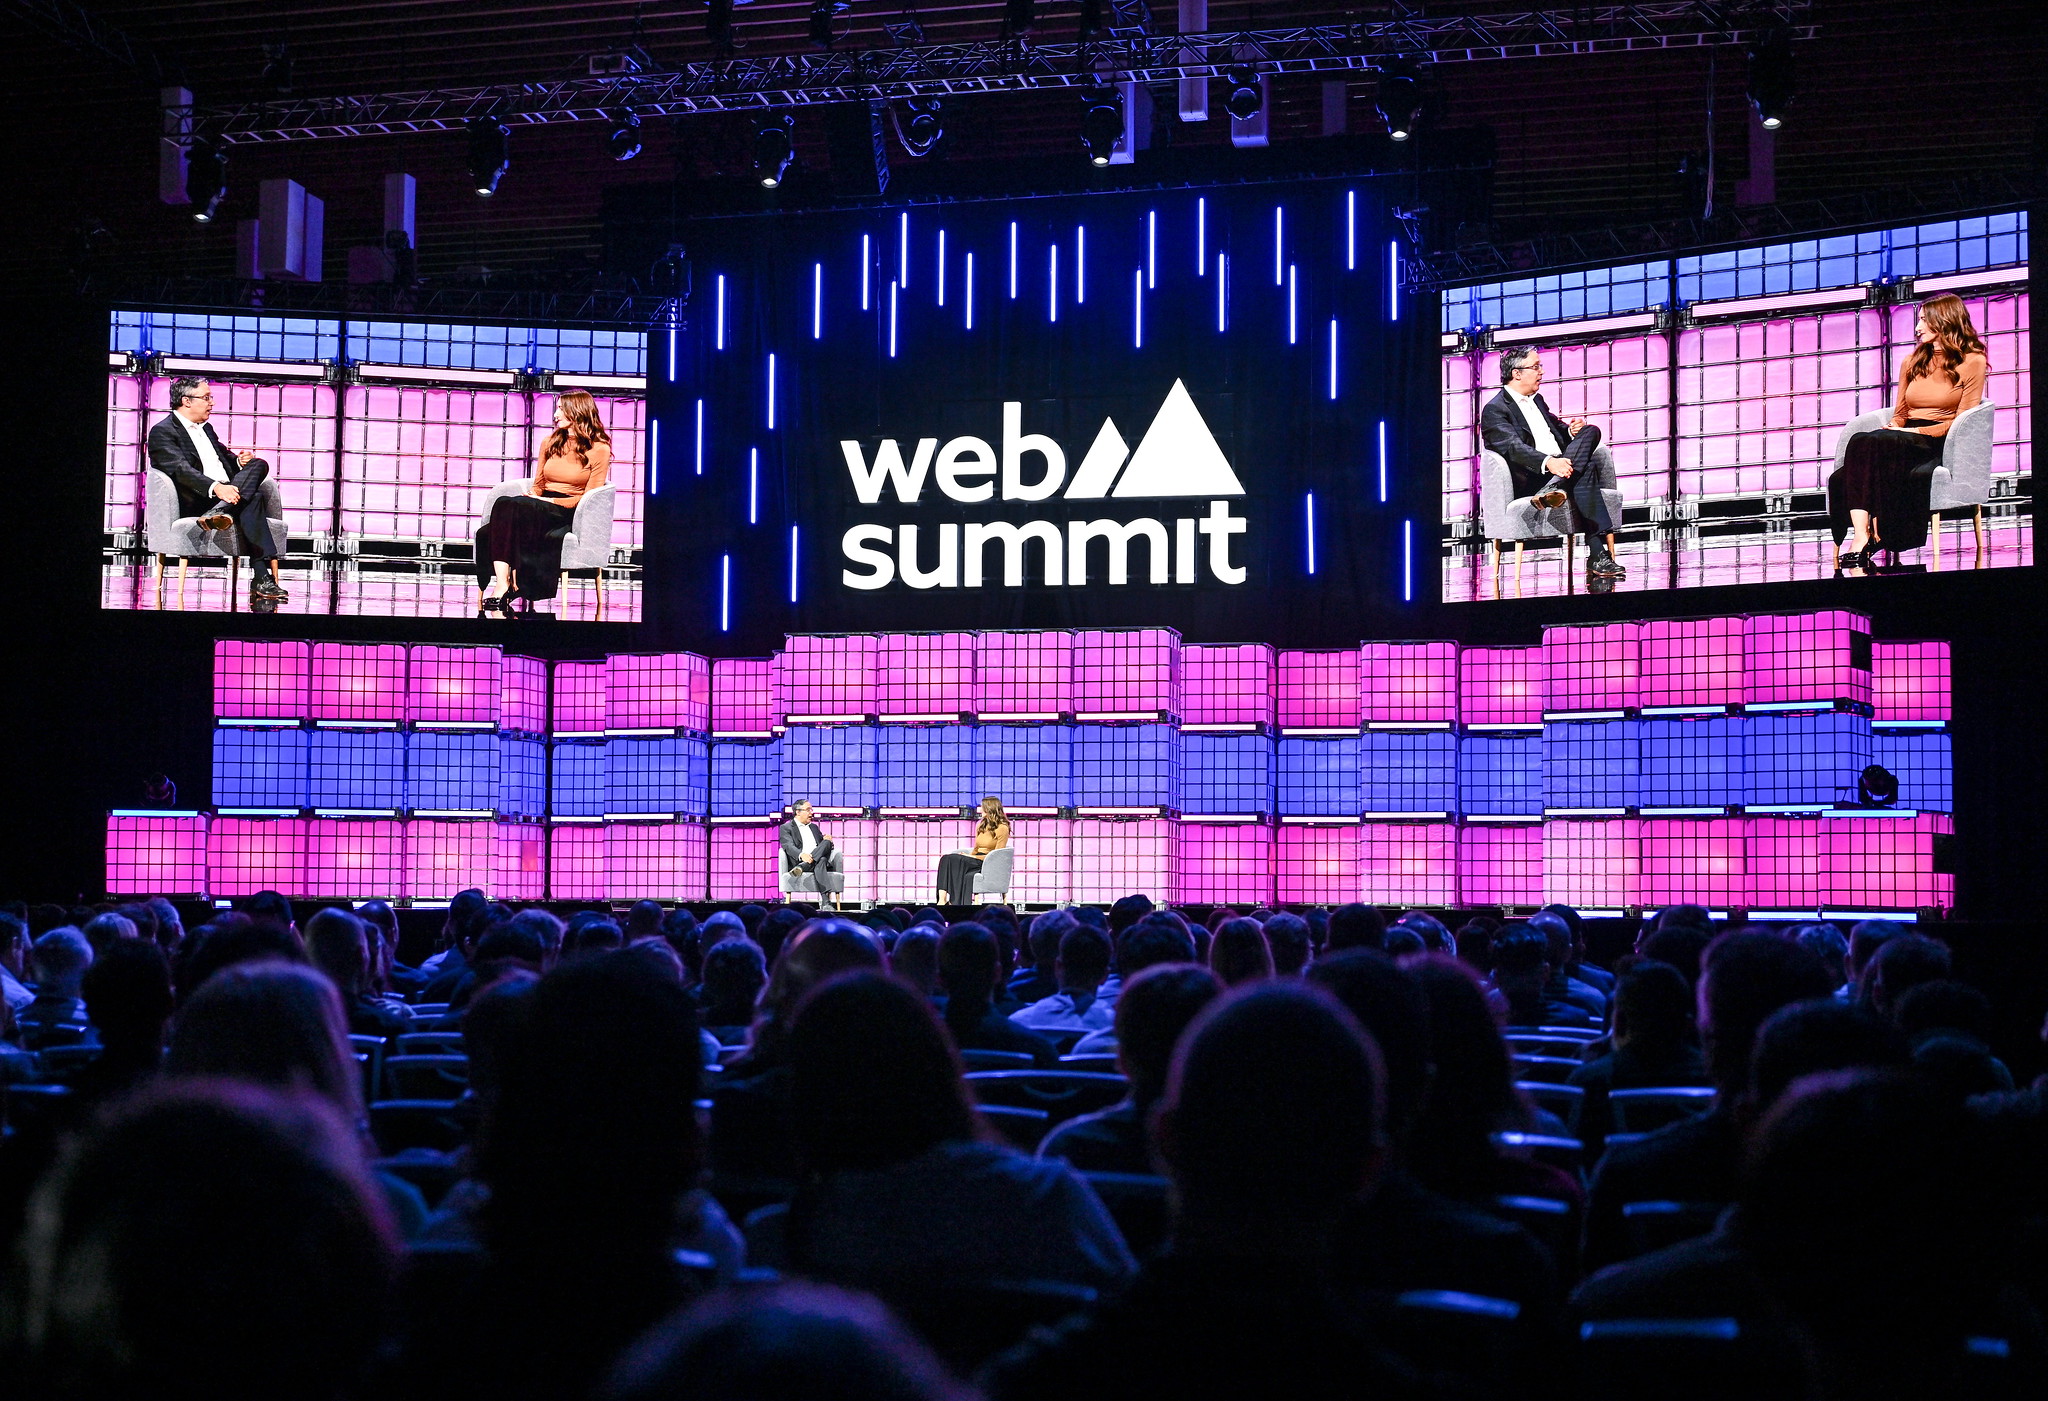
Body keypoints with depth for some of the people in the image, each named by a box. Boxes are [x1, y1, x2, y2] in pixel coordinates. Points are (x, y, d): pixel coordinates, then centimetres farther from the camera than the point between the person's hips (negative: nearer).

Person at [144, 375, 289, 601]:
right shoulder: (162, 432, -1)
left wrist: (239, 460, 3)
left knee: (259, 464, -22)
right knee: (252, 497, -29)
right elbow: (181, 470, -16)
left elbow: (225, 458, 30)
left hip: (226, 493, 8)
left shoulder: (206, 428, 27)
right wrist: (216, 488, -33)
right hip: (194, 502, -8)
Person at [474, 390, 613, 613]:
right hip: (540, 509, 6)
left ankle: (500, 586, -39)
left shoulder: (599, 449, 2)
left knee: (507, 505, -34)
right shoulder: (550, 443, 22)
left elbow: (588, 497, -3)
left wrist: (550, 501, -12)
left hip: (567, 513, -6)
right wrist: (532, 494, 0)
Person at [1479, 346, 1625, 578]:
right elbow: (1514, 448, -20)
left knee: (1591, 431, -19)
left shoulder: (1536, 400, 25)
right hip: (1529, 480, -8)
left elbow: (1556, 428, 33)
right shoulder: (1494, 410, -4)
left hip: (1559, 469, 8)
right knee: (1584, 469, -31)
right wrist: (1548, 463, -39)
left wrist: (1570, 430, 5)